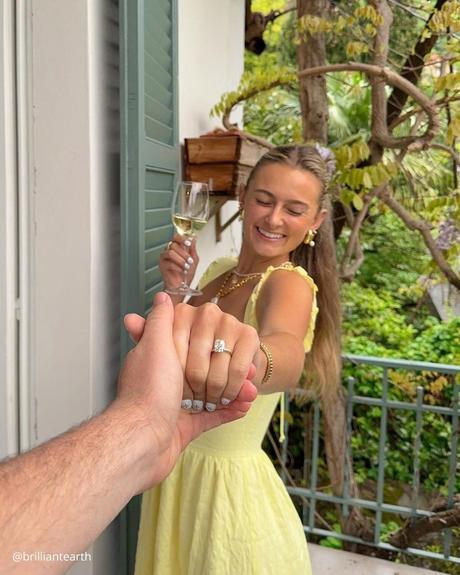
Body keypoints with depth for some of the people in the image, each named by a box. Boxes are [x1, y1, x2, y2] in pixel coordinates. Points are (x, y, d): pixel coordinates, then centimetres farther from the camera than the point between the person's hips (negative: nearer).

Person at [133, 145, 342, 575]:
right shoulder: (218, 271, 3)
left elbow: (287, 350, -43)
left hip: (230, 485, -7)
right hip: (176, 474, 7)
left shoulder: (291, 283, -19)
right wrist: (176, 291, -9)